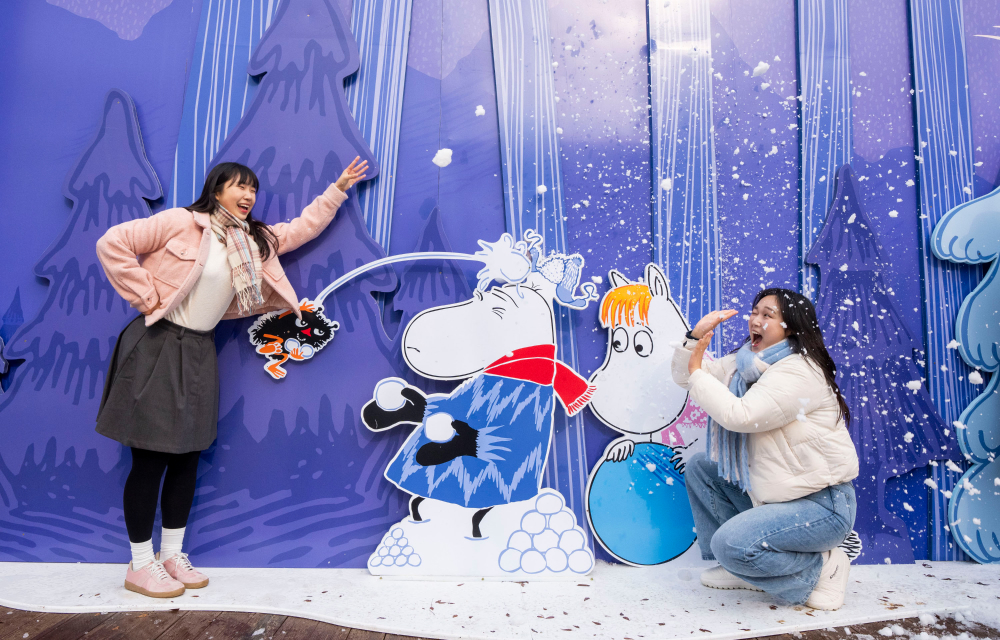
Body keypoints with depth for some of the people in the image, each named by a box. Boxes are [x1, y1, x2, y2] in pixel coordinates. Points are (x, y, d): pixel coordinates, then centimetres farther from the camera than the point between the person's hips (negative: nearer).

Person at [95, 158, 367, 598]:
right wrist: (147, 298, -13)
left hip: (200, 351, 7)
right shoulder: (182, 223, -10)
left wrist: (338, 189, 13)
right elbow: (113, 244, -13)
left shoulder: (255, 241, 10)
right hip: (159, 346, -7)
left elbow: (301, 229, 16)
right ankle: (140, 565, 15)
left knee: (187, 456, 11)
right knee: (150, 459, 0)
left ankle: (172, 554, 26)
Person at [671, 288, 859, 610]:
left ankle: (822, 568, 1)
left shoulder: (800, 371, -21)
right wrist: (695, 338, -10)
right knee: (700, 466, 3)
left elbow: (740, 416, -31)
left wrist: (698, 371, -20)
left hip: (822, 504, -9)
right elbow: (684, 374, 8)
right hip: (771, 493, 9)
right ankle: (738, 568, 8)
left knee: (732, 544, -25)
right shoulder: (745, 363, 7)